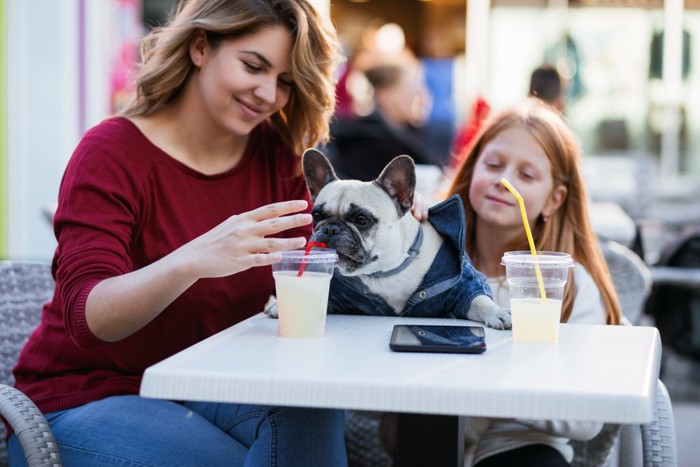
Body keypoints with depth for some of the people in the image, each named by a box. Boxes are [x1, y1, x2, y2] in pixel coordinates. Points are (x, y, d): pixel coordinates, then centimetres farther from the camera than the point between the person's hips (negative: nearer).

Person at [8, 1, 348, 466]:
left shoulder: (276, 155, 2)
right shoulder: (112, 154, -14)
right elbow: (88, 318, -27)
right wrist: (192, 261, -46)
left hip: (208, 387, 5)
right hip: (86, 402, -4)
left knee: (312, 413, -26)